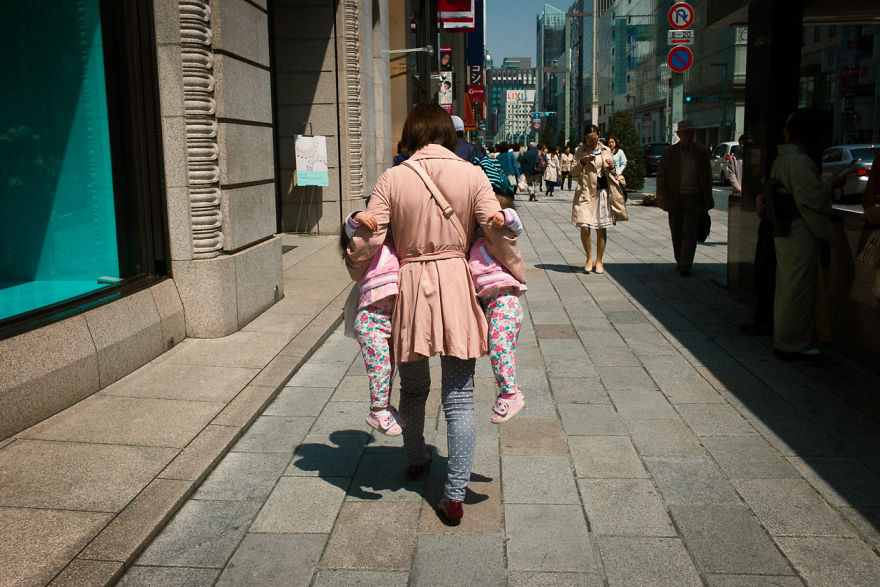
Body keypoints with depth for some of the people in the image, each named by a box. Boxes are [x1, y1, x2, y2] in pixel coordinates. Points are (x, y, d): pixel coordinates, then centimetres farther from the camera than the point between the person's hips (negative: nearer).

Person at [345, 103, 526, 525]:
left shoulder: (393, 178, -4)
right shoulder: (472, 175, -3)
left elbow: (367, 239, -7)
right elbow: (498, 233, -5)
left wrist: (355, 270, 13)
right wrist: (517, 274, 10)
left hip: (409, 287, 1)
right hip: (457, 286, 0)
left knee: (413, 387, 21)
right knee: (459, 396, 5)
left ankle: (416, 459, 43)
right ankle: (455, 494, 7)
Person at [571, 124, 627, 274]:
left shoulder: (606, 150, 12)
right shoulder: (580, 151, 6)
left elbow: (612, 174, 18)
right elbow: (573, 173, 3)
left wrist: (611, 167, -4)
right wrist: (581, 162, -14)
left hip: (603, 192, 2)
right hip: (585, 193, -2)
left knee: (601, 229, 2)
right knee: (584, 227, -10)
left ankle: (599, 260, 15)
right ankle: (589, 257, 11)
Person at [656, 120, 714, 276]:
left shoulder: (702, 152, 5)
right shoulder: (669, 152, 2)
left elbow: (708, 175, 10)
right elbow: (661, 174, 2)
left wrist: (707, 199, 7)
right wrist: (662, 197, -7)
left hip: (694, 198, -1)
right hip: (675, 198, 1)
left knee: (690, 232, -10)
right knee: (677, 232, 9)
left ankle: (686, 265, -12)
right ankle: (680, 260, 26)